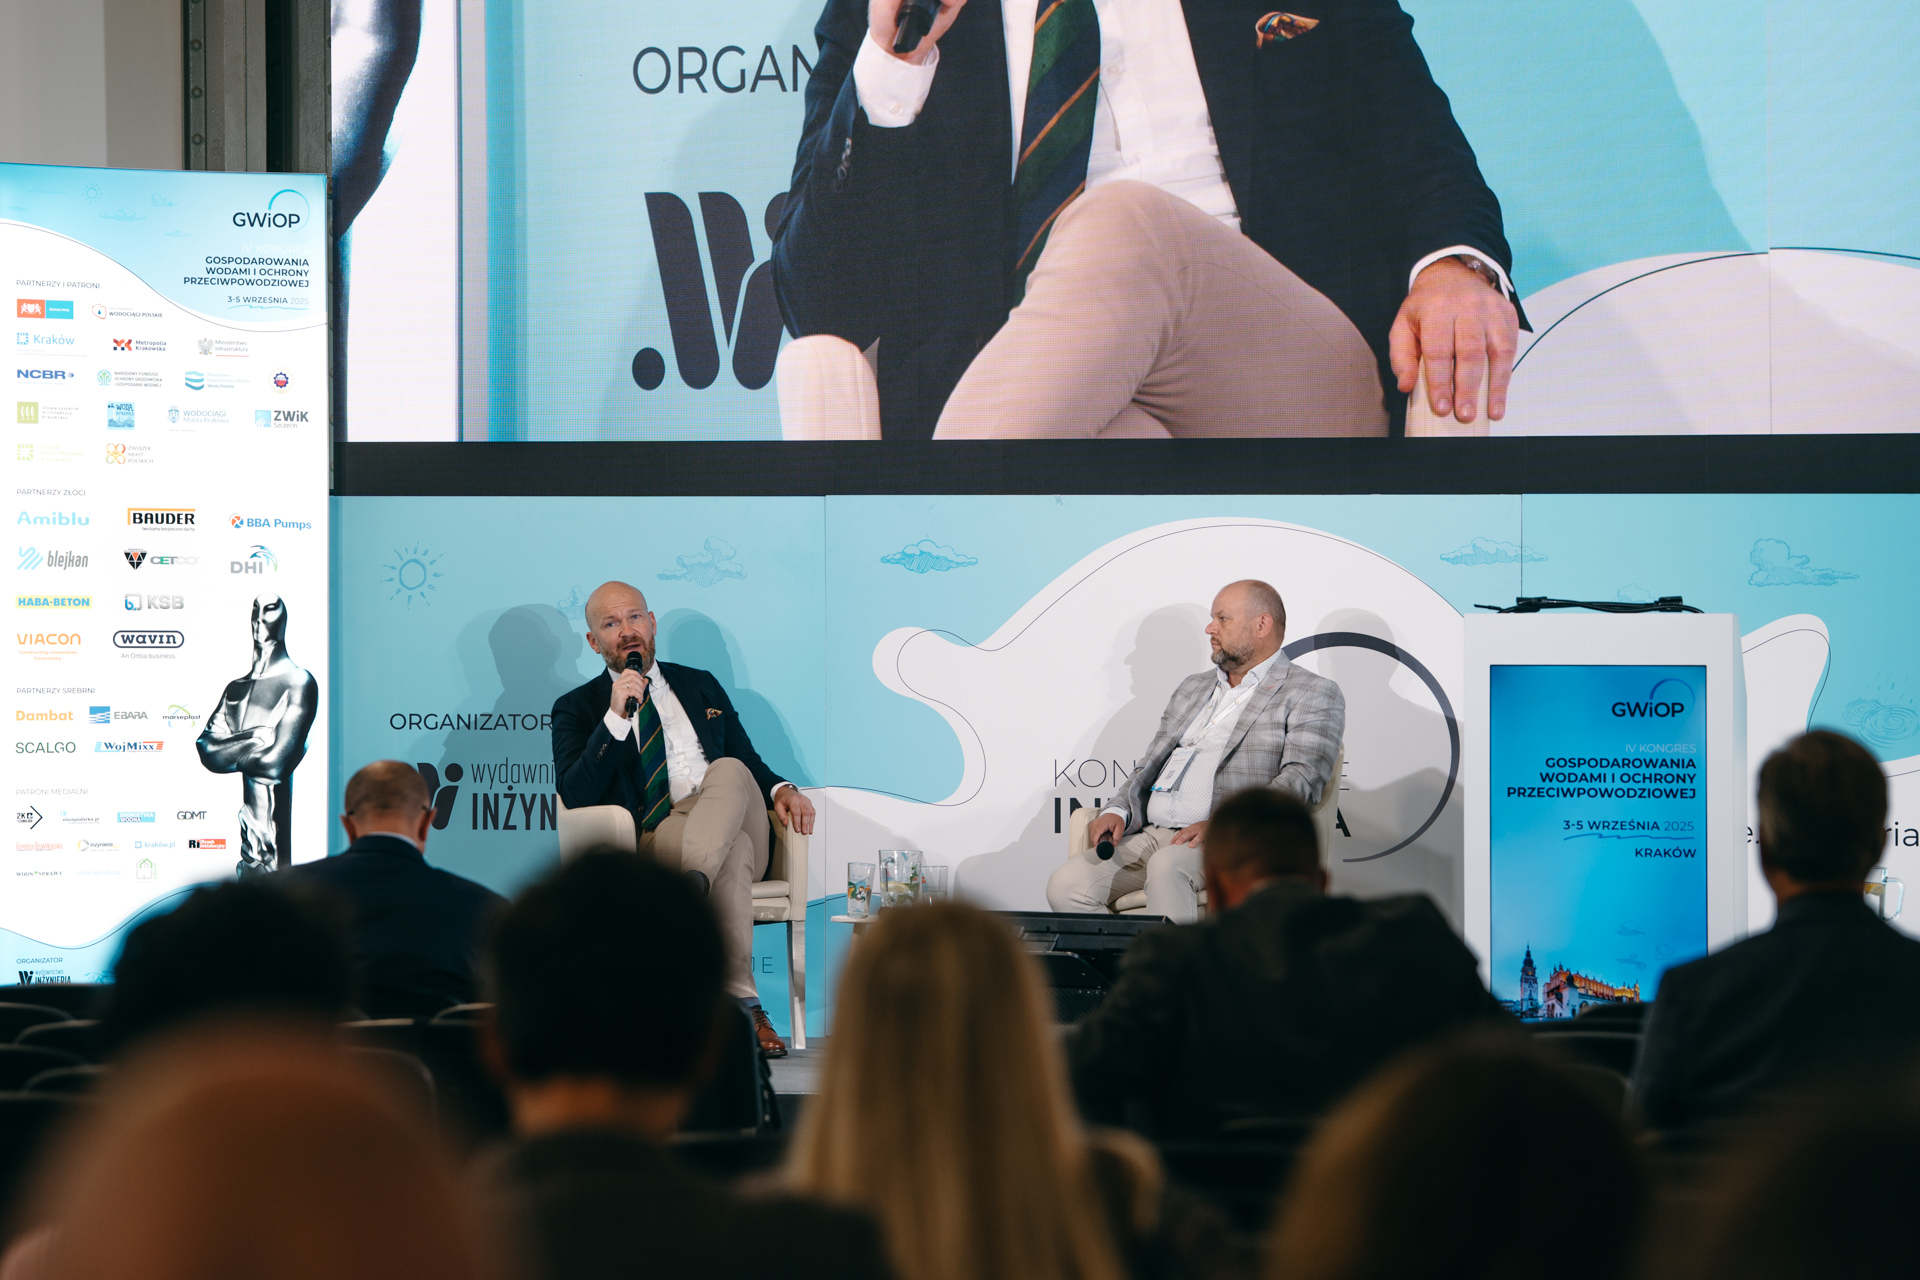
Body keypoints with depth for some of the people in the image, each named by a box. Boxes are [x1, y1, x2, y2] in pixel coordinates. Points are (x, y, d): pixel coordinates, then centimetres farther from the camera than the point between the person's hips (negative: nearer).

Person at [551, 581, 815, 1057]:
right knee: (734, 851, -38)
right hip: (651, 842, -3)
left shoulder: (702, 687, 27)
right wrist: (615, 718, -13)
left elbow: (751, 764, 28)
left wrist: (780, 789, 3)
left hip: (737, 826, 3)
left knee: (730, 770, -33)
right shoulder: (577, 709, 14)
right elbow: (575, 796, -3)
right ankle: (743, 1006, -47)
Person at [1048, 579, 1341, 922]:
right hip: (1152, 836, 7)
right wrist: (1117, 812, 3)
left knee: (1167, 865, -39)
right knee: (1065, 884, -18)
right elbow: (1152, 766, 27)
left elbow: (1302, 779, -10)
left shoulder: (1312, 694, 4)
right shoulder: (1193, 689, 28)